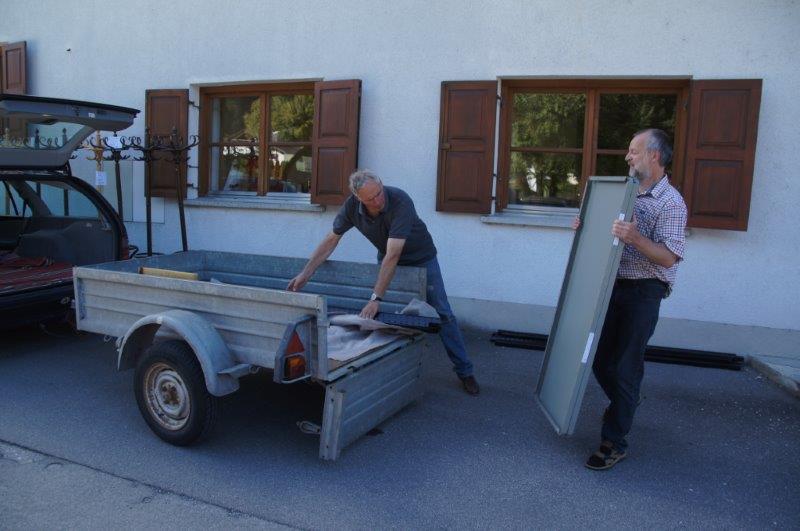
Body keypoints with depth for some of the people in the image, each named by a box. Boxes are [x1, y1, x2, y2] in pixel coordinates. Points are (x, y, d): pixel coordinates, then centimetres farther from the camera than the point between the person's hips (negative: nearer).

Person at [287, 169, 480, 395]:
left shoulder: (400, 201, -38)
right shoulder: (352, 206, -21)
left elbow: (393, 255, -43)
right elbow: (331, 239, -9)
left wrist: (376, 298, -45)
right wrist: (305, 273, -13)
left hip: (421, 258, -4)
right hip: (387, 260, 5)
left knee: (442, 314, -2)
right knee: (381, 314, 0)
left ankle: (464, 371, 8)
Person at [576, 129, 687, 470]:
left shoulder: (671, 203, -12)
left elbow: (669, 256, -20)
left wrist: (635, 238, -35)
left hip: (643, 293, -7)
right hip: (612, 287, 7)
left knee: (626, 367, -2)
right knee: (600, 359, 15)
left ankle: (614, 442, 9)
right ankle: (621, 405, 43)